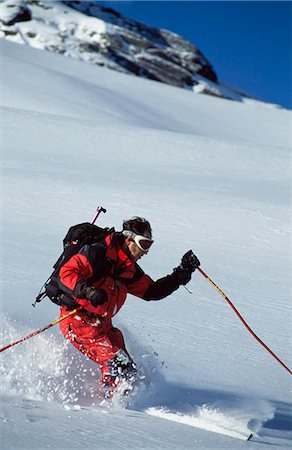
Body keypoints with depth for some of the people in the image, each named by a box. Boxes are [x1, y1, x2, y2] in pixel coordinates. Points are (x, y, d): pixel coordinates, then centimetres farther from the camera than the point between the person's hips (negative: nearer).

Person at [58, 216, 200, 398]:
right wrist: (88, 291, -35)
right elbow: (66, 275, -18)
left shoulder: (130, 268, 13)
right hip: (77, 320, -9)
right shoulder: (99, 253, -13)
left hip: (102, 324, 9)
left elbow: (151, 291, 18)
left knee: (128, 371, 3)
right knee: (119, 365, -21)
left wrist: (182, 273, 10)